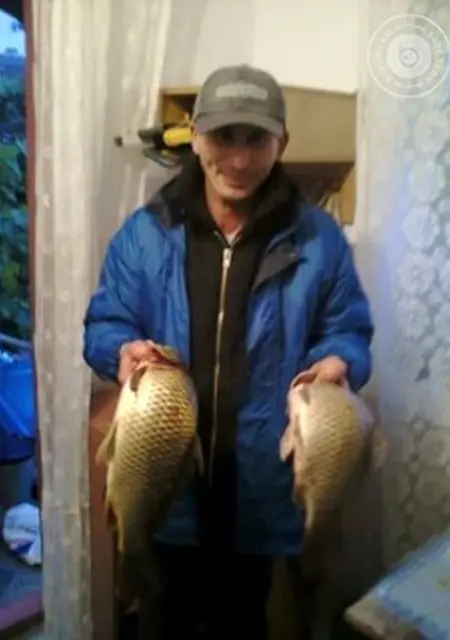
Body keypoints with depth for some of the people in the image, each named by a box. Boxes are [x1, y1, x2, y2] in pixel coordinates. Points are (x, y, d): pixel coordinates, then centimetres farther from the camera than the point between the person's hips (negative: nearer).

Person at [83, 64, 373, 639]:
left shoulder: (317, 238, -3)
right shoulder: (144, 233, -1)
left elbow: (349, 331, 3)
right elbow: (103, 324, 2)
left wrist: (337, 363, -19)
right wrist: (123, 351, -20)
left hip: (262, 483, 0)